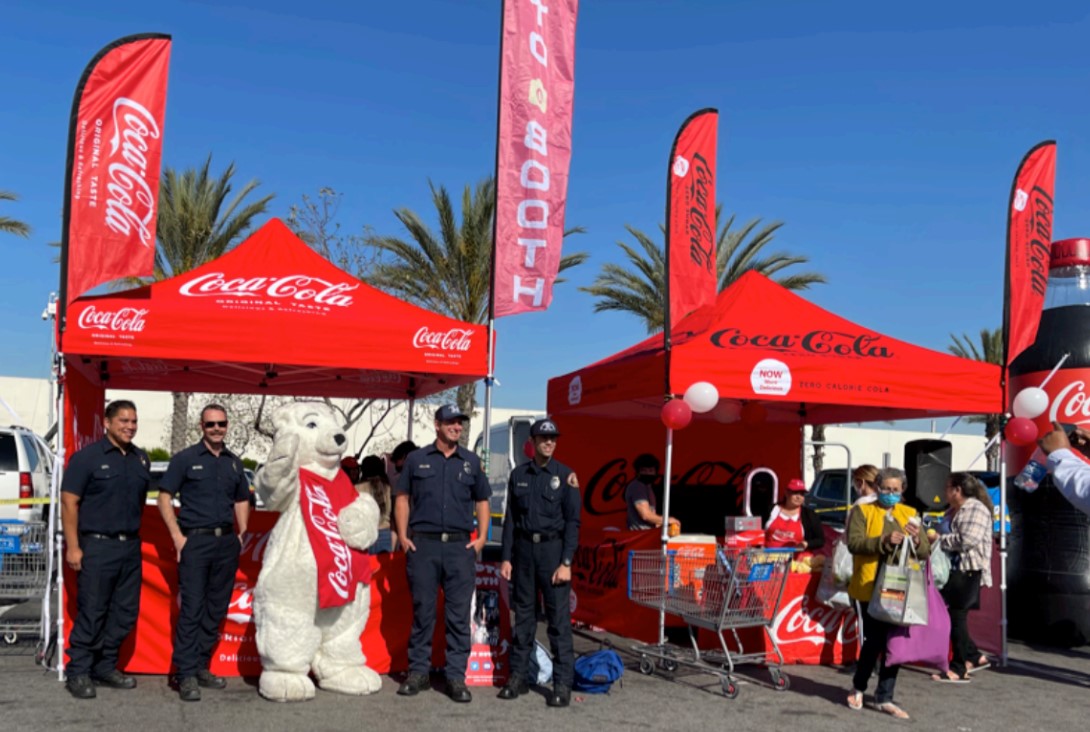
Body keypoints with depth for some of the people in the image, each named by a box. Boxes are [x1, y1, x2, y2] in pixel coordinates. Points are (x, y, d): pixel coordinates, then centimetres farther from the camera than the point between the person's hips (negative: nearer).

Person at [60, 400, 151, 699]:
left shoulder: (141, 459, 12)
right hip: (97, 545, -6)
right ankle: (78, 673, 9)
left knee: (125, 612, 9)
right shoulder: (87, 456, -6)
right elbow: (69, 502, -8)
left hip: (131, 546, 6)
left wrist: (134, 534, 12)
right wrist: (73, 547, -12)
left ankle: (106, 667, 22)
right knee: (91, 613, -2)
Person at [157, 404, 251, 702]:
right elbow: (164, 497, -2)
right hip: (195, 540, -5)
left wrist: (242, 533, 10)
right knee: (191, 609, -6)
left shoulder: (234, 463, 13)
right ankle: (186, 674, -1)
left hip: (227, 542, 5)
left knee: (216, 609, 9)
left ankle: (201, 667, 19)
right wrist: (177, 537, -9)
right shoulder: (185, 459, -1)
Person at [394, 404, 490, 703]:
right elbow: (402, 497, 9)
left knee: (459, 614, 1)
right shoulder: (417, 459, 7)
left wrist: (482, 537, 4)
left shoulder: (471, 462, 11)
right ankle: (418, 672, 17)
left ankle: (456, 676, 9)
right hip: (423, 544, -1)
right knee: (422, 611, 5)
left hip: (460, 545, 1)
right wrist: (403, 536, 0)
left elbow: (481, 501, 15)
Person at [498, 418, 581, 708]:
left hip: (553, 548, -3)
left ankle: (563, 684, 2)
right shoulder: (519, 475, 8)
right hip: (523, 548, 3)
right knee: (523, 614, 9)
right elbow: (511, 519, 11)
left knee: (559, 617, -3)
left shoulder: (565, 475, 0)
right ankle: (517, 677, 17)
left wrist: (566, 562, -10)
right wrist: (506, 558, 5)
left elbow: (572, 521, -3)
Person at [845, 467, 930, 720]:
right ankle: (858, 687, 23)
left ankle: (884, 697, 15)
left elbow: (926, 551, 10)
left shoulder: (910, 514, 15)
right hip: (872, 588, -4)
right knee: (875, 640, -1)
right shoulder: (862, 511, 2)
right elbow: (854, 543, -12)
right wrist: (884, 541, -25)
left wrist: (916, 540, -13)